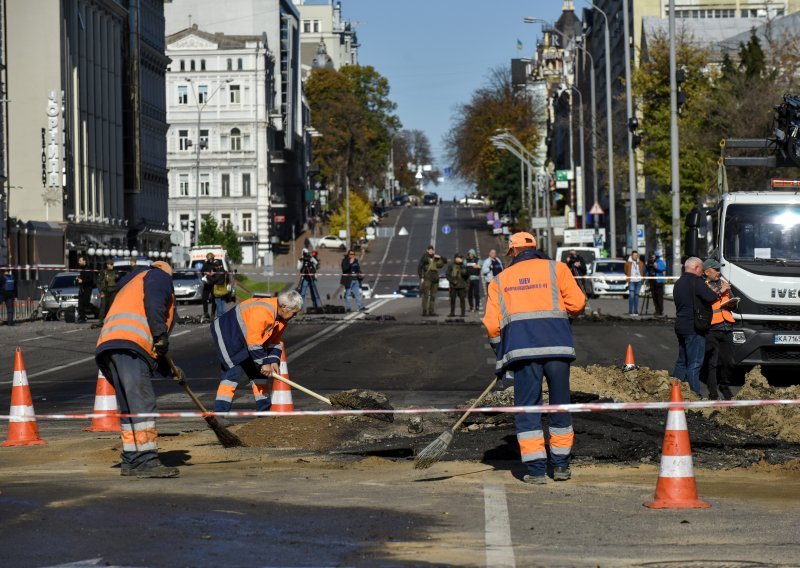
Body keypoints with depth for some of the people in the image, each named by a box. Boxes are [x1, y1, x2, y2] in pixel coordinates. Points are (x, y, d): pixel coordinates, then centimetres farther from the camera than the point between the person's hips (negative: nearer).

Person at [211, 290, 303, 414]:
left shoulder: (282, 316, -2)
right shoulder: (262, 311, -33)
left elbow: (275, 341, 7)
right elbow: (253, 342, -30)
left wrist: (274, 361, -5)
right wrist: (263, 363, -22)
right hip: (227, 335, -10)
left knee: (258, 373, 9)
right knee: (233, 372, -19)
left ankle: (264, 410, 18)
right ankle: (219, 413, -22)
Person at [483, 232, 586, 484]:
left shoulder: (500, 280, 17)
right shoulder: (556, 268, 13)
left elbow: (492, 324, 10)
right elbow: (577, 303, 3)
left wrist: (501, 359, 20)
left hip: (521, 348, 0)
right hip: (557, 346, 0)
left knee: (527, 408, 4)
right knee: (560, 405, 12)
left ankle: (536, 470, -1)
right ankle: (561, 466, 17)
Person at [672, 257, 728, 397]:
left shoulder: (679, 283, 18)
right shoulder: (696, 281, -12)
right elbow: (710, 297, -22)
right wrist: (721, 291, -4)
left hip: (681, 326, 9)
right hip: (694, 328, -9)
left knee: (682, 362, 17)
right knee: (694, 363, -7)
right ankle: (694, 394, -9)